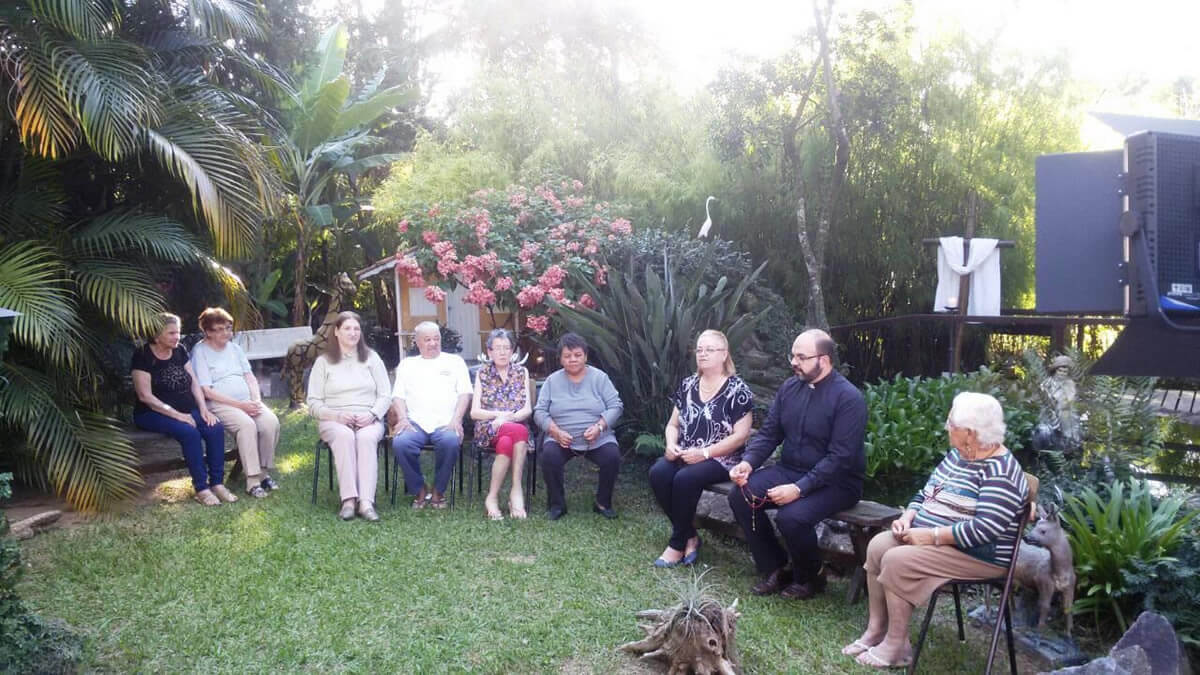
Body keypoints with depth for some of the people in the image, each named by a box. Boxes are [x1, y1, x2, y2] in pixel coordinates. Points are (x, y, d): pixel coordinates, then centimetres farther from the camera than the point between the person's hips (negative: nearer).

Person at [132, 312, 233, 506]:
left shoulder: (179, 351, 10)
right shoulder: (143, 356, -9)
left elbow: (194, 383, 9)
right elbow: (145, 396, -14)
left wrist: (203, 409, -7)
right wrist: (176, 415, -20)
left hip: (186, 410, 6)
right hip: (153, 414, -6)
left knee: (216, 428, -21)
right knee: (190, 433, -32)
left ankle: (217, 484, -16)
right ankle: (201, 489, -23)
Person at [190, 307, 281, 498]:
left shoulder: (234, 348, 19)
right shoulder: (200, 352, -2)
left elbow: (250, 377, 15)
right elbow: (207, 391, -10)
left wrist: (256, 401, -5)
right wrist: (240, 405, -16)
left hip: (248, 401, 6)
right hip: (219, 404, -6)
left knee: (271, 421, -23)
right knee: (246, 424, -34)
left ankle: (264, 472, -10)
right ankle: (253, 481, -29)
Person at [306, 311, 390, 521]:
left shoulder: (371, 358, 15)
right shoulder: (323, 362, 12)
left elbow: (385, 396, 10)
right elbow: (313, 403, 6)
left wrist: (372, 414, -11)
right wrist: (336, 415, -13)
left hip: (368, 420, 0)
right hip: (334, 421, 0)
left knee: (366, 438, -34)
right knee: (344, 435, -35)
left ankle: (366, 501, -44)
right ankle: (348, 500, -41)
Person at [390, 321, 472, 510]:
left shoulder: (455, 361, 19)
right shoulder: (407, 364, 24)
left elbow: (464, 393, 9)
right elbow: (398, 396, 14)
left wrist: (456, 419, -8)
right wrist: (403, 418, -6)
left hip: (445, 423, -1)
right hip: (416, 422, 1)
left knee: (450, 442, -36)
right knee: (400, 443, -33)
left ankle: (438, 492, -13)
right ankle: (419, 490, -10)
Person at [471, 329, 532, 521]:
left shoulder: (521, 372, 13)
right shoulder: (482, 374, 12)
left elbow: (527, 410, 3)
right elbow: (474, 412, 4)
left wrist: (506, 418, -14)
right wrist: (500, 414, -10)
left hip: (515, 425, 1)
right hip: (488, 429, -1)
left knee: (506, 443, -37)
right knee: (520, 431, -34)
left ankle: (492, 497, -30)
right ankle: (516, 491, -28)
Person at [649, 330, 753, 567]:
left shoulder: (738, 390, -6)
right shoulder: (688, 385, 11)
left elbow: (740, 436, -11)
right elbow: (673, 424, 15)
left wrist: (704, 453, -19)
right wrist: (671, 444, -8)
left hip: (721, 458, -5)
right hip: (684, 454, 5)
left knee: (685, 478, -32)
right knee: (658, 473, -24)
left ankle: (678, 543, -13)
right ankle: (689, 536, -10)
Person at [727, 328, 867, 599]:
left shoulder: (849, 398, -18)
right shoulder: (790, 387, 3)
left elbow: (840, 458, -23)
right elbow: (768, 433, 5)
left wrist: (799, 489, -29)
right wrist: (748, 462, -14)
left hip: (836, 482, -6)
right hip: (790, 470, 7)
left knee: (792, 516, -31)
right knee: (741, 496, -14)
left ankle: (810, 577, 0)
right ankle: (774, 568, 1)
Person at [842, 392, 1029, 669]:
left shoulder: (1000, 472, -21)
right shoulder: (958, 455, 9)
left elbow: (986, 528, -29)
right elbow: (926, 494, 16)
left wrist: (933, 536, -27)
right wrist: (908, 518, -4)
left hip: (978, 554, -9)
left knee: (897, 561, -24)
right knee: (878, 545, -7)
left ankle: (896, 646, -10)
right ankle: (876, 630, 0)